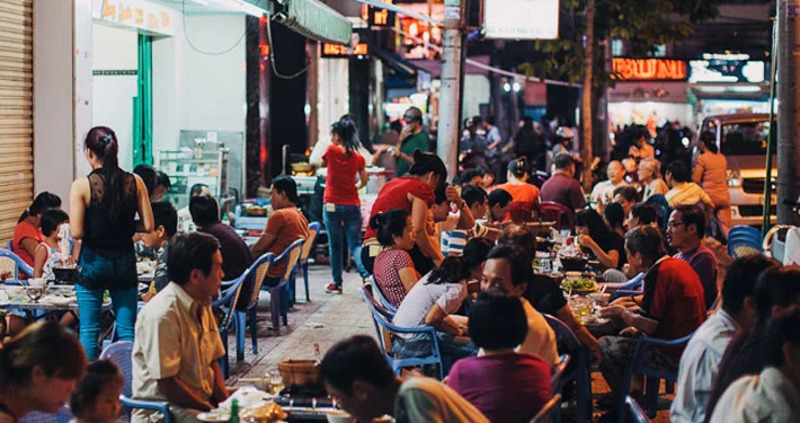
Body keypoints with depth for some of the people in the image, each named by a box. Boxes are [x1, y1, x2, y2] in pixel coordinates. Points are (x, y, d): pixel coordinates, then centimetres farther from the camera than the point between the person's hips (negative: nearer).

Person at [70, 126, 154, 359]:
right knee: (127, 331, 8)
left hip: (93, 261, -2)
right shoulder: (135, 182, -3)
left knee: (88, 331, 7)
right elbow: (148, 226, -2)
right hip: (125, 260, 2)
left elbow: (76, 232, -14)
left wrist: (95, 228, 6)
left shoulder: (82, 186, -12)